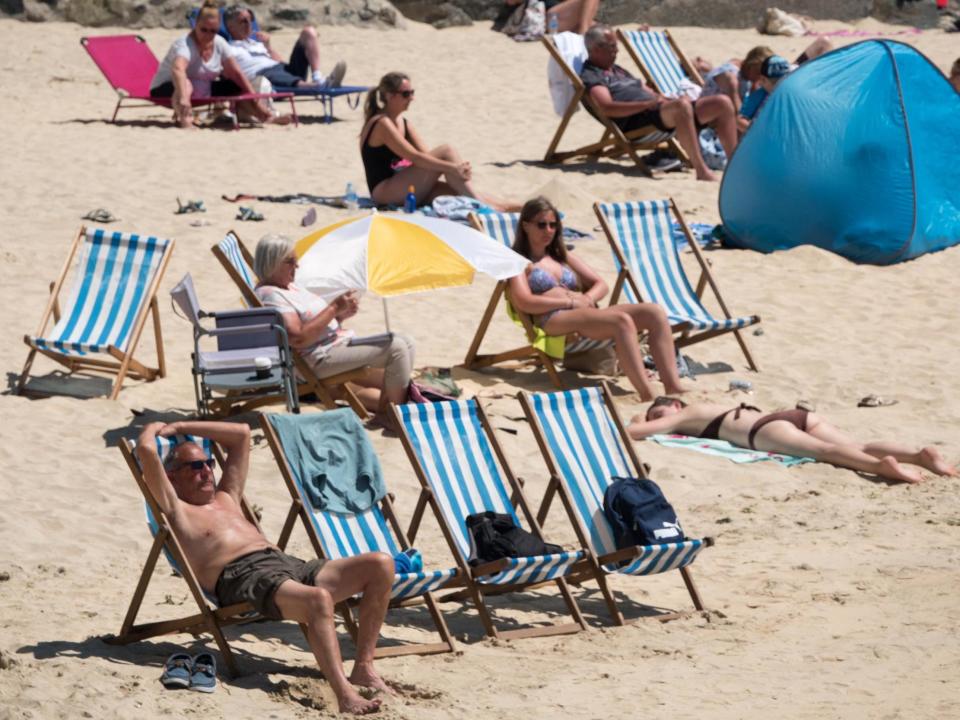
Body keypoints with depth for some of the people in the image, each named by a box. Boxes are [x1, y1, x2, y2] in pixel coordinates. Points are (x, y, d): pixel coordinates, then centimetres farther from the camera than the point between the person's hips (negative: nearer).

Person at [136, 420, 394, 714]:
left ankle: (363, 667, -11)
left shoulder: (227, 499, 35)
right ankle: (345, 696, -46)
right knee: (318, 599, -39)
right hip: (244, 577, -8)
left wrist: (179, 428, 39)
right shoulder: (176, 510, 13)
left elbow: (242, 433, 42)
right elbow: (146, 450, 2)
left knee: (380, 565, -11)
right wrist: (153, 428, 25)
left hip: (287, 563, 8)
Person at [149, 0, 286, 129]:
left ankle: (267, 117, 1)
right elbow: (178, 70, -48)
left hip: (203, 91, 7)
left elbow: (236, 73, -3)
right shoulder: (185, 44, -28)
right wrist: (183, 99, -66)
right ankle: (184, 119, -58)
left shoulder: (220, 43, -6)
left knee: (240, 86, -1)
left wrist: (256, 101, -9)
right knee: (185, 85, -41)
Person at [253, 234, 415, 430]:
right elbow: (298, 339, -25)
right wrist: (334, 308, -19)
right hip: (319, 360, -11)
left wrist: (341, 314, 3)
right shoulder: (269, 296, -15)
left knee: (404, 345, 6)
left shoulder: (291, 287, 18)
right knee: (396, 347, -20)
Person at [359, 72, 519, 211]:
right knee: (445, 152, -19)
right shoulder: (382, 124, -12)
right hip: (384, 192, -8)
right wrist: (452, 168, -25)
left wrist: (458, 167, -10)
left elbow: (426, 155, 8)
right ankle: (480, 205, -23)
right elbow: (414, 157, -21)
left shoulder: (403, 123, 18)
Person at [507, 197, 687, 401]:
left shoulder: (562, 256, 30)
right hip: (555, 322, -7)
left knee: (654, 312, -16)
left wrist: (588, 298, 2)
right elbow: (523, 303, -8)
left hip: (589, 313, 7)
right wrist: (571, 301, -10)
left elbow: (600, 284, 27)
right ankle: (647, 396, -45)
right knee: (622, 320, -34)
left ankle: (673, 387, -28)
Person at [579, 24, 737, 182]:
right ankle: (701, 170, -41)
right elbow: (607, 108, -16)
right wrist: (647, 104, -24)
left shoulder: (617, 70, 33)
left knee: (723, 103, -3)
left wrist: (669, 99, 7)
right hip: (636, 122, -9)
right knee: (682, 105, -40)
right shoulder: (589, 77, 2)